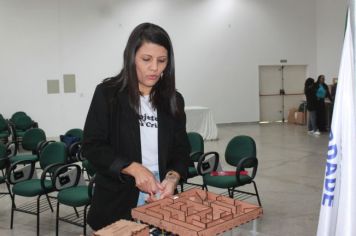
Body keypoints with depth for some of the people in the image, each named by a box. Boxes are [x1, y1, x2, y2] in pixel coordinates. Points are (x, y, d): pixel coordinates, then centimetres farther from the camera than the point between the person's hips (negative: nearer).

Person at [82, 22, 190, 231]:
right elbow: (92, 147, -8)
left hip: (162, 200, 3)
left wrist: (172, 178, -15)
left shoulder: (174, 100, 4)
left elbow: (181, 150, 5)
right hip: (117, 202, -3)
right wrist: (134, 168, -21)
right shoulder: (107, 93, -6)